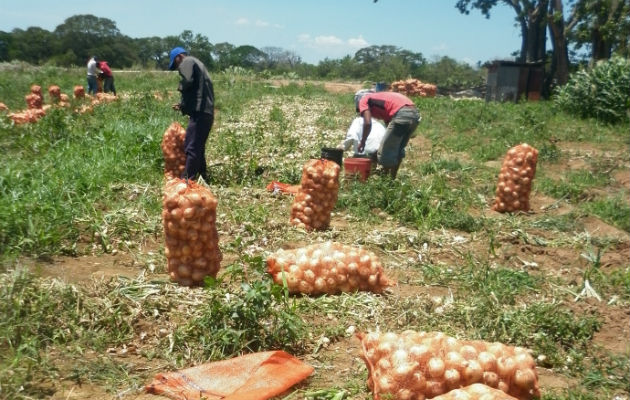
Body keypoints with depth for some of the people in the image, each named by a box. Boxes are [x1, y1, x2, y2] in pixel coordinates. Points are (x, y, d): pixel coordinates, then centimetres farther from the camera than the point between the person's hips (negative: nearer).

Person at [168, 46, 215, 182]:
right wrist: (183, 105, 21)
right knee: (198, 148, 16)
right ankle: (202, 179, 21)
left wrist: (181, 87, 1)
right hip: (207, 112, 10)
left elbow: (187, 80, -20)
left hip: (199, 113, -10)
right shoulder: (198, 65, 29)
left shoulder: (187, 62, 1)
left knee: (191, 148, -11)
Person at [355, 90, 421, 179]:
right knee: (399, 149, 24)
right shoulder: (381, 97, 35)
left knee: (384, 150, 6)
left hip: (401, 115, -8)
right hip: (415, 114, 8)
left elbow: (368, 124, -1)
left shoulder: (363, 100, 14)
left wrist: (362, 141, 12)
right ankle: (392, 177, 30)